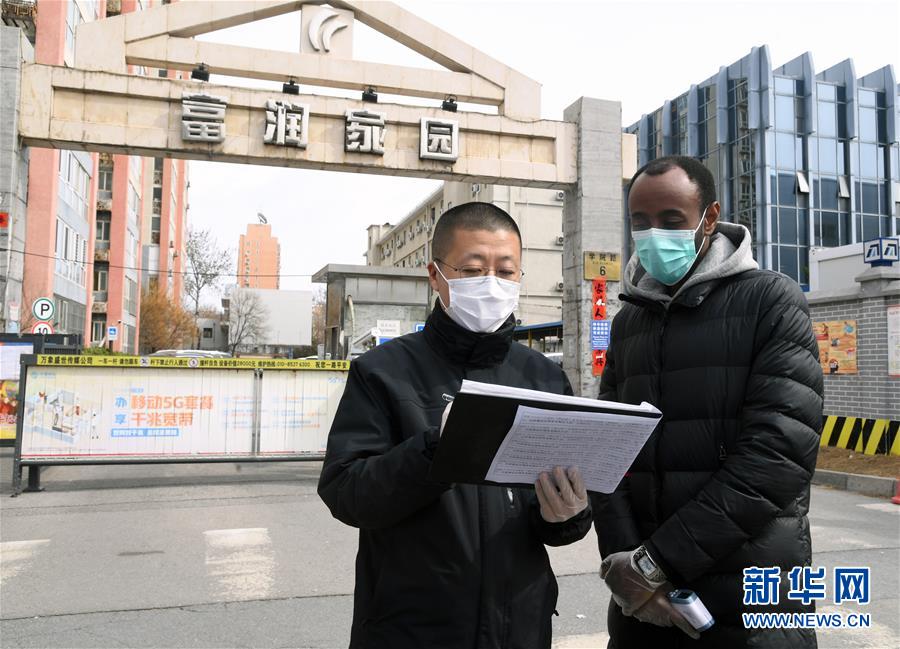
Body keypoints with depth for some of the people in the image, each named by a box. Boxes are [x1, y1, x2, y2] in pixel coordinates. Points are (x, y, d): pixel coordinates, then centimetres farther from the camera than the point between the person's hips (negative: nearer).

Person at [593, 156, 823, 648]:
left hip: (751, 595, -4)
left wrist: (660, 561, -18)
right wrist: (622, 556, -12)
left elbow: (780, 446, -16)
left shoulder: (771, 301, -6)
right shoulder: (628, 322, 9)